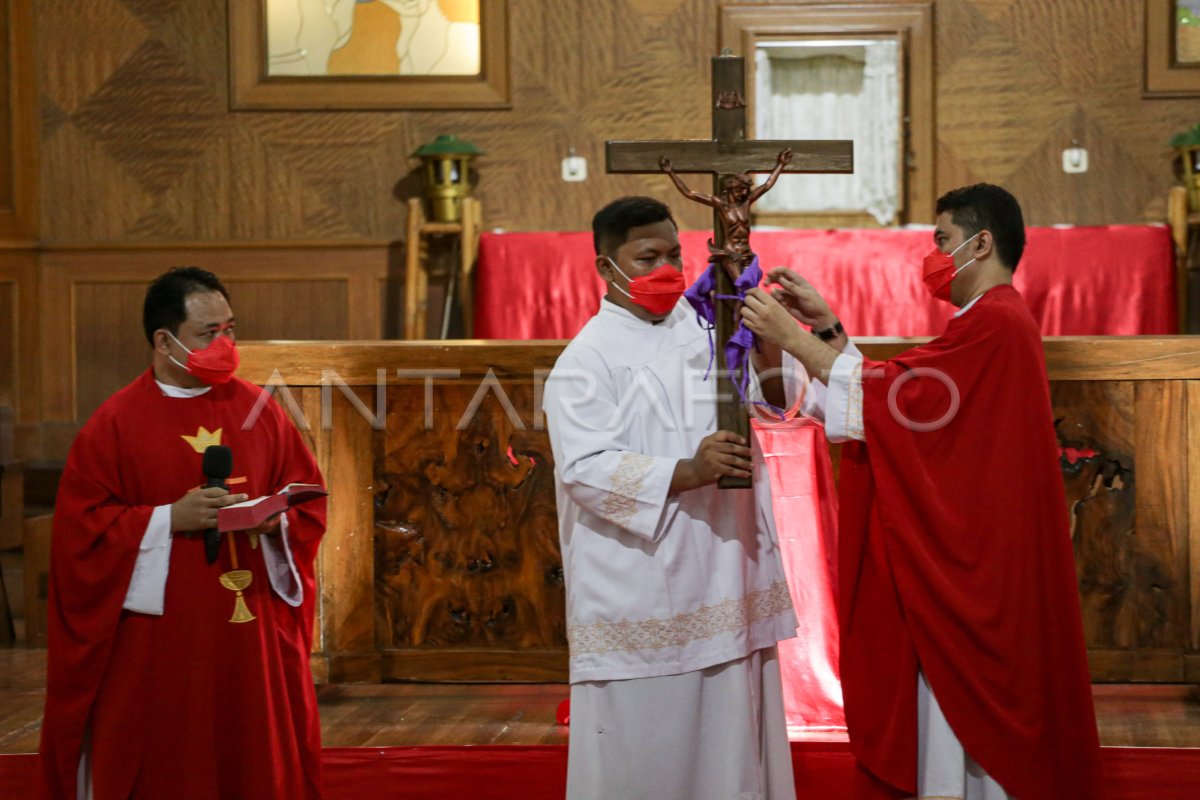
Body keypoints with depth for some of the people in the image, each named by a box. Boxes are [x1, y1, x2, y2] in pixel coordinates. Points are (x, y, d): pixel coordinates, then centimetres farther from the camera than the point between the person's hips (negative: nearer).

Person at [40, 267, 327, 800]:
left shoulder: (258, 411, 7)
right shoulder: (116, 424, -3)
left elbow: (307, 500, 10)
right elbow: (82, 528, -7)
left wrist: (273, 519, -11)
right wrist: (170, 519, -16)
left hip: (253, 634, 3)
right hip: (156, 646, -3)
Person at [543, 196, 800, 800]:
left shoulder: (702, 328, 10)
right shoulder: (587, 359, -7)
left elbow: (776, 399, 10)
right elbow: (585, 468, -17)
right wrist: (685, 473, -28)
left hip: (721, 570, 5)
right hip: (638, 586, -5)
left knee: (728, 728, 10)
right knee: (642, 751, 0)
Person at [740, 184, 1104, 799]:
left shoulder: (993, 323, -16)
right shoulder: (996, 321, 17)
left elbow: (888, 394, -20)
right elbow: (892, 395, 15)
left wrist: (792, 337, -13)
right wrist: (827, 327, 10)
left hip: (971, 564, -10)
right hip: (967, 560, 10)